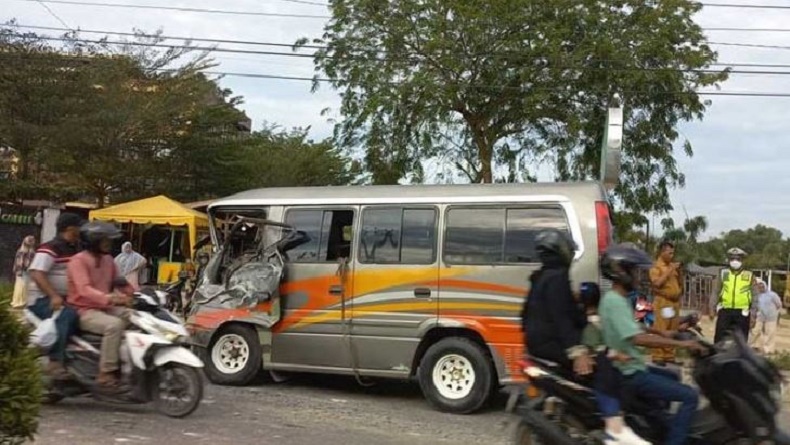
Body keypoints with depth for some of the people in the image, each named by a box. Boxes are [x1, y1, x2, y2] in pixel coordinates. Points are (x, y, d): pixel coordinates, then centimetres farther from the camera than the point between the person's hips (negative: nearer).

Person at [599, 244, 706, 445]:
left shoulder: (615, 298, 10)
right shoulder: (615, 301, -23)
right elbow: (638, 339, -34)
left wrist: (660, 332, 21)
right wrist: (681, 344, -29)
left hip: (630, 367, 11)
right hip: (629, 374, -11)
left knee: (671, 378, 34)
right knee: (690, 396, -14)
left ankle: (661, 425, 45)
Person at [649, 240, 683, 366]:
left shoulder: (672, 265, 14)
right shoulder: (656, 266, -6)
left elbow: (679, 283, 21)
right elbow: (657, 283, -20)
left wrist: (678, 271, 2)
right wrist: (670, 270, -17)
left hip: (675, 302, 7)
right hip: (663, 302, -7)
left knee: (672, 331, 9)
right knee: (660, 330, -8)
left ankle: (669, 355, 16)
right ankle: (658, 356, -5)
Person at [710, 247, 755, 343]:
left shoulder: (749, 276, 6)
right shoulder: (723, 274, 8)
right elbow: (715, 292, 8)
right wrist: (712, 309, -1)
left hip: (742, 313, -1)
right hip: (725, 311, 1)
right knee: (720, 339, 1)